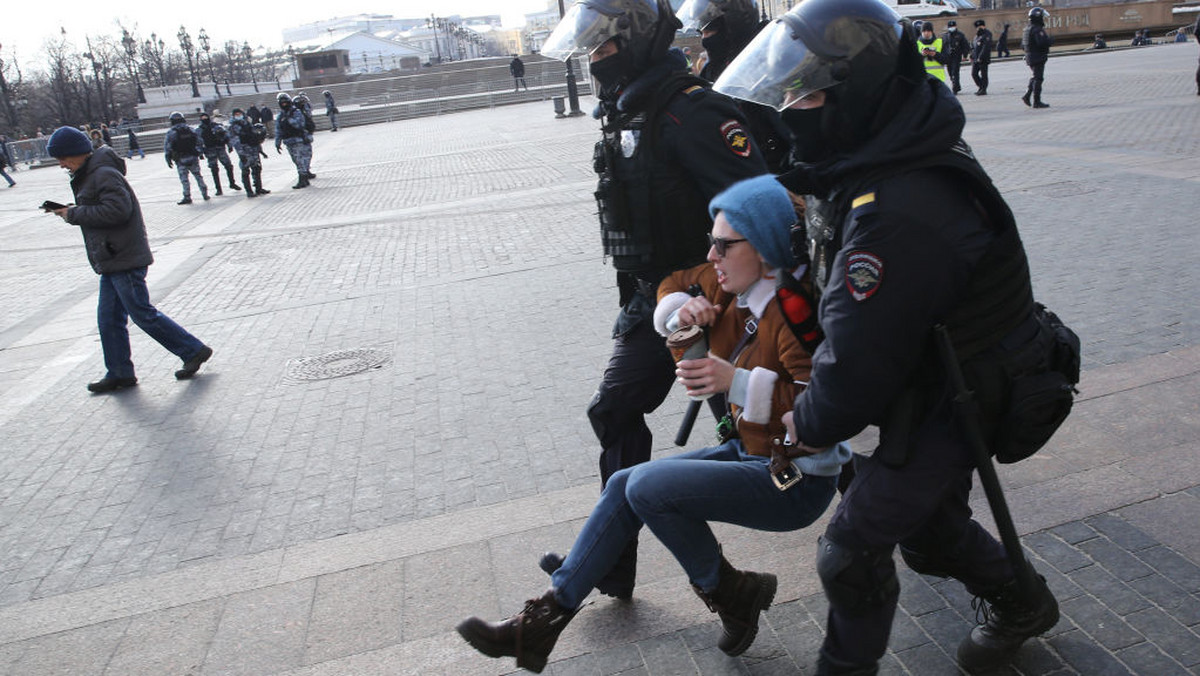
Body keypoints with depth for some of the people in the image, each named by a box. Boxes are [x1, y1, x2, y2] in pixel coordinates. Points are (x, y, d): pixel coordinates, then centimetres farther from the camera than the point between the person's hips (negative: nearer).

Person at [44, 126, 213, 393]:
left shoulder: (104, 174, -16)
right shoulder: (88, 175, 17)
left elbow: (117, 209, -26)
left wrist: (74, 214, -18)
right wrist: (70, 211, 7)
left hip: (125, 260, -11)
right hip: (112, 261, 11)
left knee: (143, 314, -5)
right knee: (109, 318, 12)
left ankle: (194, 350, 4)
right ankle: (119, 373, 20)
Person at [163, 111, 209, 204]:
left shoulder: (171, 132, -5)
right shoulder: (191, 130, 5)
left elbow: (167, 146, -6)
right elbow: (199, 142, 7)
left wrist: (168, 159, 1)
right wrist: (200, 152, 15)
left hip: (181, 160, -3)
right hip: (193, 158, 3)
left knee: (184, 179, 2)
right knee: (198, 176, 13)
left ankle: (187, 197, 2)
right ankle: (205, 194, 13)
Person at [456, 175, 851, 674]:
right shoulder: (731, 286, 1)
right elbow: (672, 284, 16)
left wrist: (737, 382, -34)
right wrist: (680, 313, -7)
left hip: (795, 481, -9)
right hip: (750, 451, 9)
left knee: (649, 486, -21)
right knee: (624, 486, 2)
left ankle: (728, 595, 4)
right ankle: (543, 621, 7)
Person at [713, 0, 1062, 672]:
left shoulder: (895, 218, -36)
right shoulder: (901, 154, -3)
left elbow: (858, 359, -28)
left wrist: (810, 424, -11)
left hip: (944, 407, -9)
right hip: (942, 387, 9)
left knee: (853, 551, 1)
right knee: (930, 529, 27)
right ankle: (1021, 604, 51)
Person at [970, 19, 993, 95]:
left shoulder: (986, 35, -9)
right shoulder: (977, 36, 18)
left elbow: (986, 48, -17)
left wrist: (980, 57, -22)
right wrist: (971, 57, 11)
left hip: (983, 59, -8)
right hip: (975, 59, 8)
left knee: (983, 75, -2)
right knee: (974, 74, 7)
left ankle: (983, 90, 4)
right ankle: (980, 87, 21)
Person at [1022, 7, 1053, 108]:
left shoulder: (1028, 29, 14)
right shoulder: (1037, 29, -17)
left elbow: (1022, 45, 18)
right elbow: (1042, 43, -27)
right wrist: (1051, 40, -9)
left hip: (1030, 57, 9)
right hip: (1038, 57, -9)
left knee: (1035, 78, 19)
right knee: (1038, 79, -5)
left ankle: (1026, 96, 13)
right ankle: (1037, 102, -3)